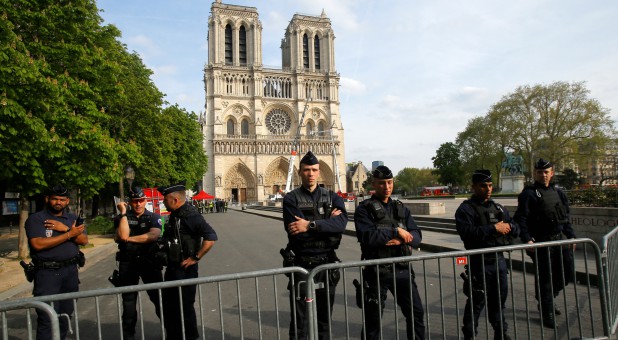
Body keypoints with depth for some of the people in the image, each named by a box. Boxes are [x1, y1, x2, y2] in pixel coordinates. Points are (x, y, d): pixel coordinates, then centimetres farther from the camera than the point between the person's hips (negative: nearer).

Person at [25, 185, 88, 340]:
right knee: (47, 319, -6)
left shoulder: (72, 218, 10)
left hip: (70, 271, 5)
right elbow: (38, 244, -18)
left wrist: (65, 228, -15)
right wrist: (69, 234, -17)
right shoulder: (35, 219, -4)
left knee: (65, 315, 14)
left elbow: (84, 240, -1)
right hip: (47, 273, -5)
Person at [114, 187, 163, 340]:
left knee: (158, 297, 4)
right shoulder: (121, 218, 4)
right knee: (128, 300, 14)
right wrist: (123, 213, -14)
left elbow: (153, 235, -18)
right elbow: (123, 235, -15)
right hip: (127, 263, 2)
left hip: (149, 261, -1)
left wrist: (129, 239, -14)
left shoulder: (154, 217, 0)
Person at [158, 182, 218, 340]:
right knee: (169, 305, 20)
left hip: (184, 270, -9)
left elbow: (211, 236, -30)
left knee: (185, 307, 4)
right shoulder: (175, 215, 8)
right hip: (172, 268, 9)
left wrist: (195, 258, -24)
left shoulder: (189, 215, -21)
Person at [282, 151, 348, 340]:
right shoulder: (291, 199, -4)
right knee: (299, 320, 7)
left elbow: (341, 223, -15)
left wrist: (310, 225, -24)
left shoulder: (332, 197, 5)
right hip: (302, 265, -3)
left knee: (325, 318, 17)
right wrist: (327, 221, -13)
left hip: (327, 264, 3)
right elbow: (295, 231, -18)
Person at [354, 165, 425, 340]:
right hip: (377, 272, -4)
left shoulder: (401, 209, 12)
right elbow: (367, 237, -20)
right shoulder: (364, 209, -4)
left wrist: (401, 240, -16)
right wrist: (396, 231, -15)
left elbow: (416, 237, 4)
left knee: (416, 312, 11)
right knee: (373, 319, 9)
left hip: (402, 269, 4)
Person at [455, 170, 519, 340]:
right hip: (479, 262, -6)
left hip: (499, 259, 6)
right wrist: (494, 228, -21)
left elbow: (516, 230, 14)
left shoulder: (498, 208, 14)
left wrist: (508, 226, -9)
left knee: (499, 298, 18)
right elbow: (467, 233, -24)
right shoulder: (465, 209, -9)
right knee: (476, 302, 2)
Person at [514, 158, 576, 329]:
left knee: (567, 273, 14)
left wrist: (571, 236, 12)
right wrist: (527, 239, -23)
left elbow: (566, 217, 20)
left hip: (558, 240, 7)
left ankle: (547, 300, 37)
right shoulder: (528, 194, -8)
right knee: (544, 278, 0)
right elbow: (521, 219, -14)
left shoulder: (558, 193, 13)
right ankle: (547, 313, 15)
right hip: (541, 243, -7)